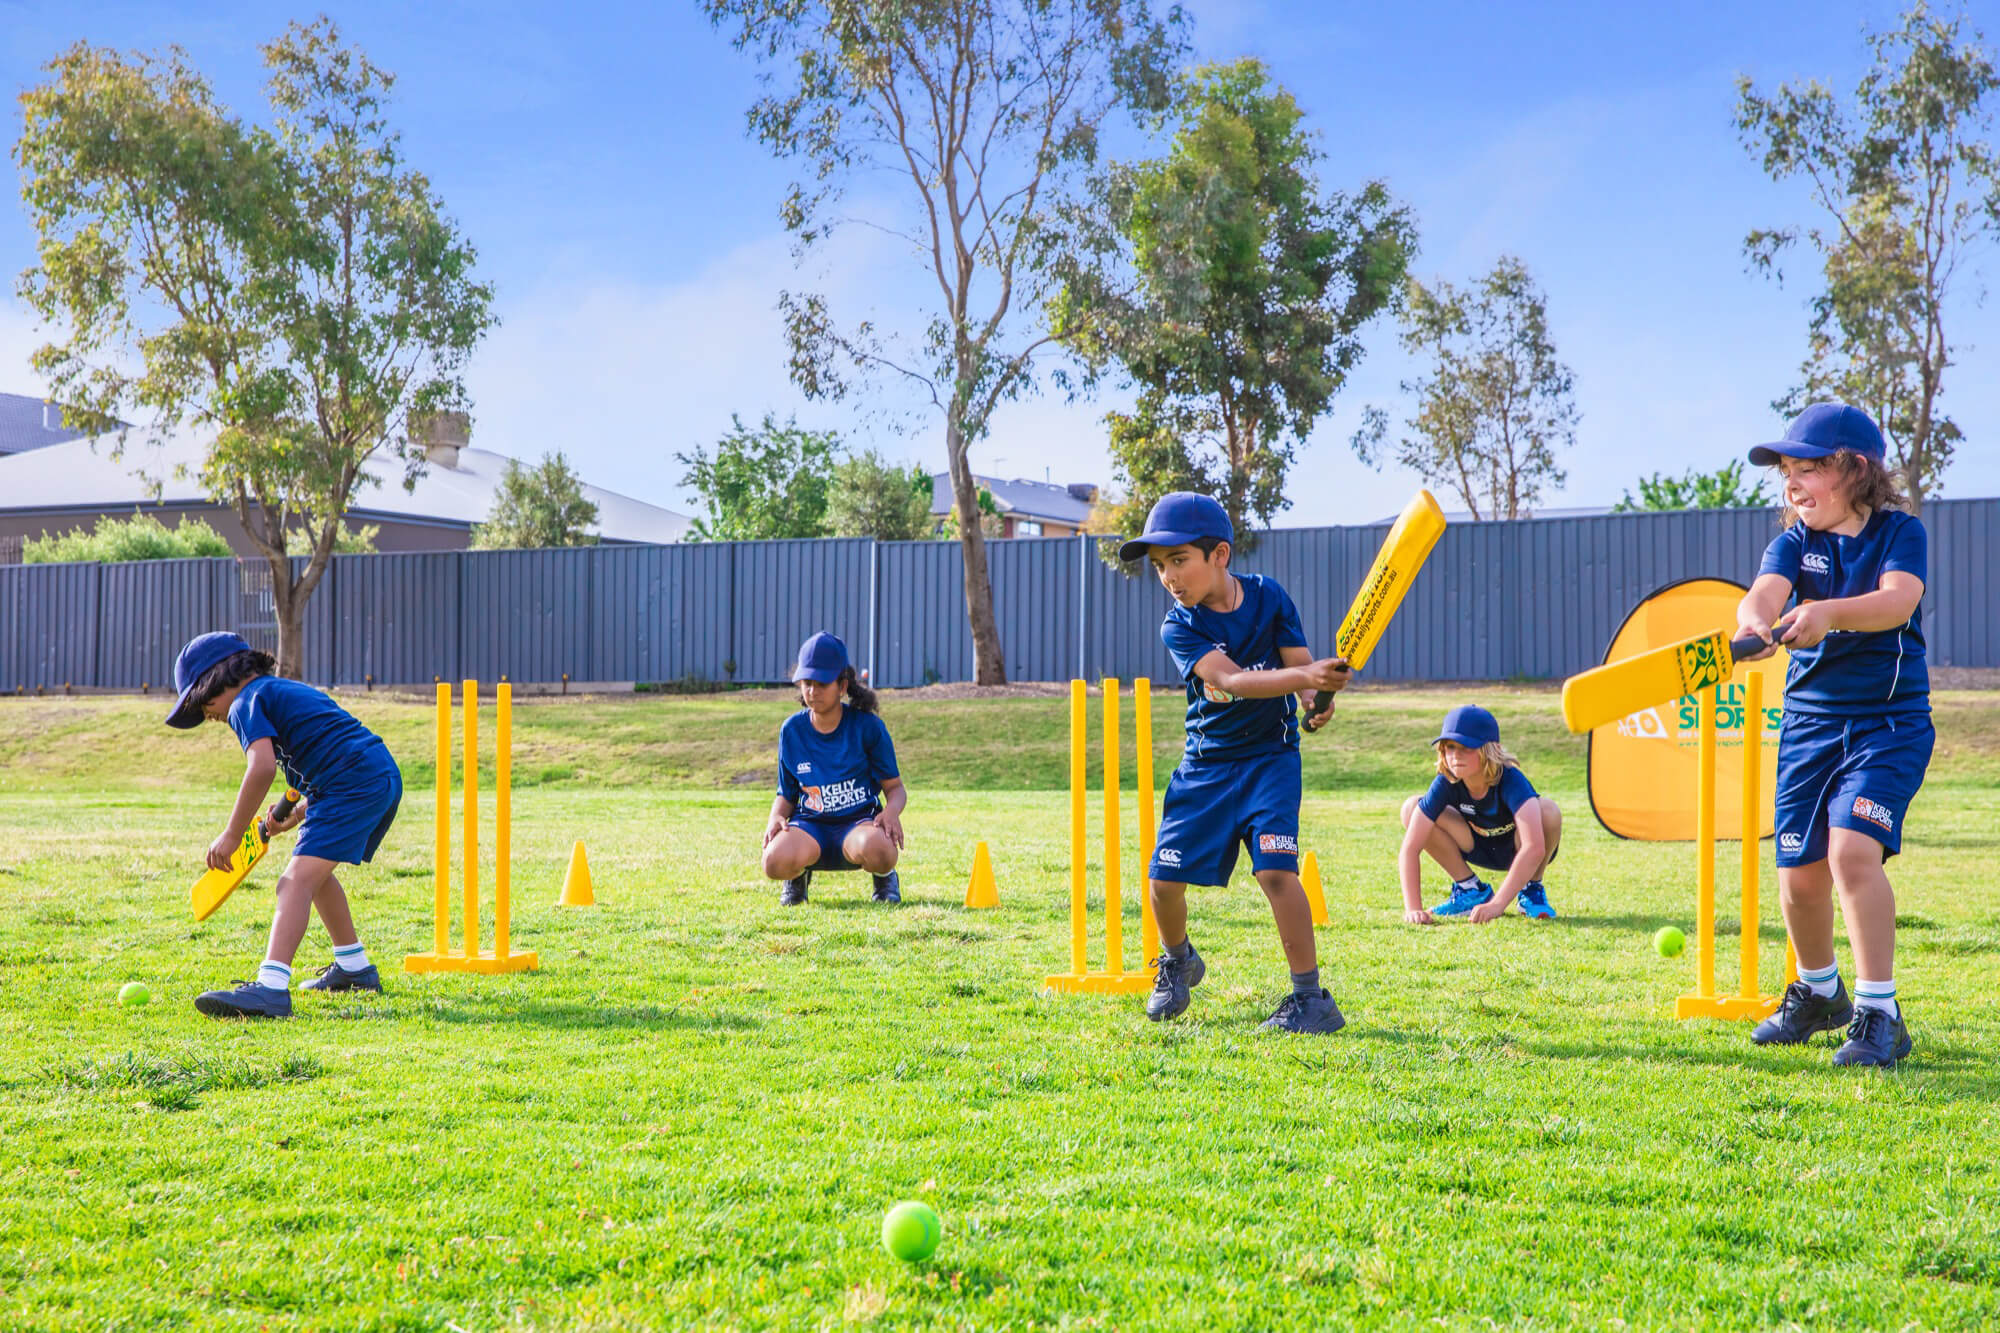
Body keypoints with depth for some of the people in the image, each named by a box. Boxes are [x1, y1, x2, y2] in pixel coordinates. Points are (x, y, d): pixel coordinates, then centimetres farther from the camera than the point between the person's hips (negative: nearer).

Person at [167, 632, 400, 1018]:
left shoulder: (246, 702, 1)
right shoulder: (289, 691, 30)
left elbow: (262, 766, -17)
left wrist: (232, 834, -11)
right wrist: (294, 817, 20)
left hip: (354, 781, -10)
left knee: (296, 881, -18)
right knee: (315, 873, 29)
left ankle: (271, 987, -35)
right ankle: (354, 968, 39)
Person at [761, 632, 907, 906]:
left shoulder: (867, 725, -3)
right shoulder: (792, 730, 5)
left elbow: (894, 786, 2)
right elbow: (786, 793, 14)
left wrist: (892, 811, -22)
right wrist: (776, 817, -9)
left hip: (859, 821, -2)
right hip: (809, 823, 2)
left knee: (877, 850, -40)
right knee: (776, 860, -34)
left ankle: (884, 875, 1)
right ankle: (799, 874, 7)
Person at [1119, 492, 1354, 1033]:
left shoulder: (1268, 596, -8)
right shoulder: (1180, 627, -12)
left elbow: (1300, 664, -8)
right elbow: (1229, 679, -28)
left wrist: (1318, 696, -32)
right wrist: (1307, 676, -42)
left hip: (1270, 755, -2)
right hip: (1206, 763, 2)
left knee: (1275, 867, -19)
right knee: (1165, 877, 0)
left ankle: (1311, 996, -11)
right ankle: (1177, 962, 33)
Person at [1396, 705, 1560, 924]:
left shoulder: (1511, 780, -35)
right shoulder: (1446, 784, -25)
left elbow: (1534, 847, -48)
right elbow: (1410, 848, -26)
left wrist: (1497, 904, -53)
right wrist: (1413, 908, -37)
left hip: (1517, 850, -3)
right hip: (1479, 847, 3)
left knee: (1547, 809, -37)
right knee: (1411, 808, -20)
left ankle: (1532, 890, -9)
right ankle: (1471, 889, -4)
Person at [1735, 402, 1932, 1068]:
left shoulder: (1901, 532, -5)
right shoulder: (1793, 542, 3)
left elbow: (1898, 599, -24)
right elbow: (1766, 590, -19)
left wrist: (1829, 613, -43)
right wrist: (1754, 620, -44)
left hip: (1890, 720, -4)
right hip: (1810, 719, 4)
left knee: (1852, 849, -22)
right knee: (1800, 874, 5)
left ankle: (1879, 1014, -14)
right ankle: (1818, 993, 32)